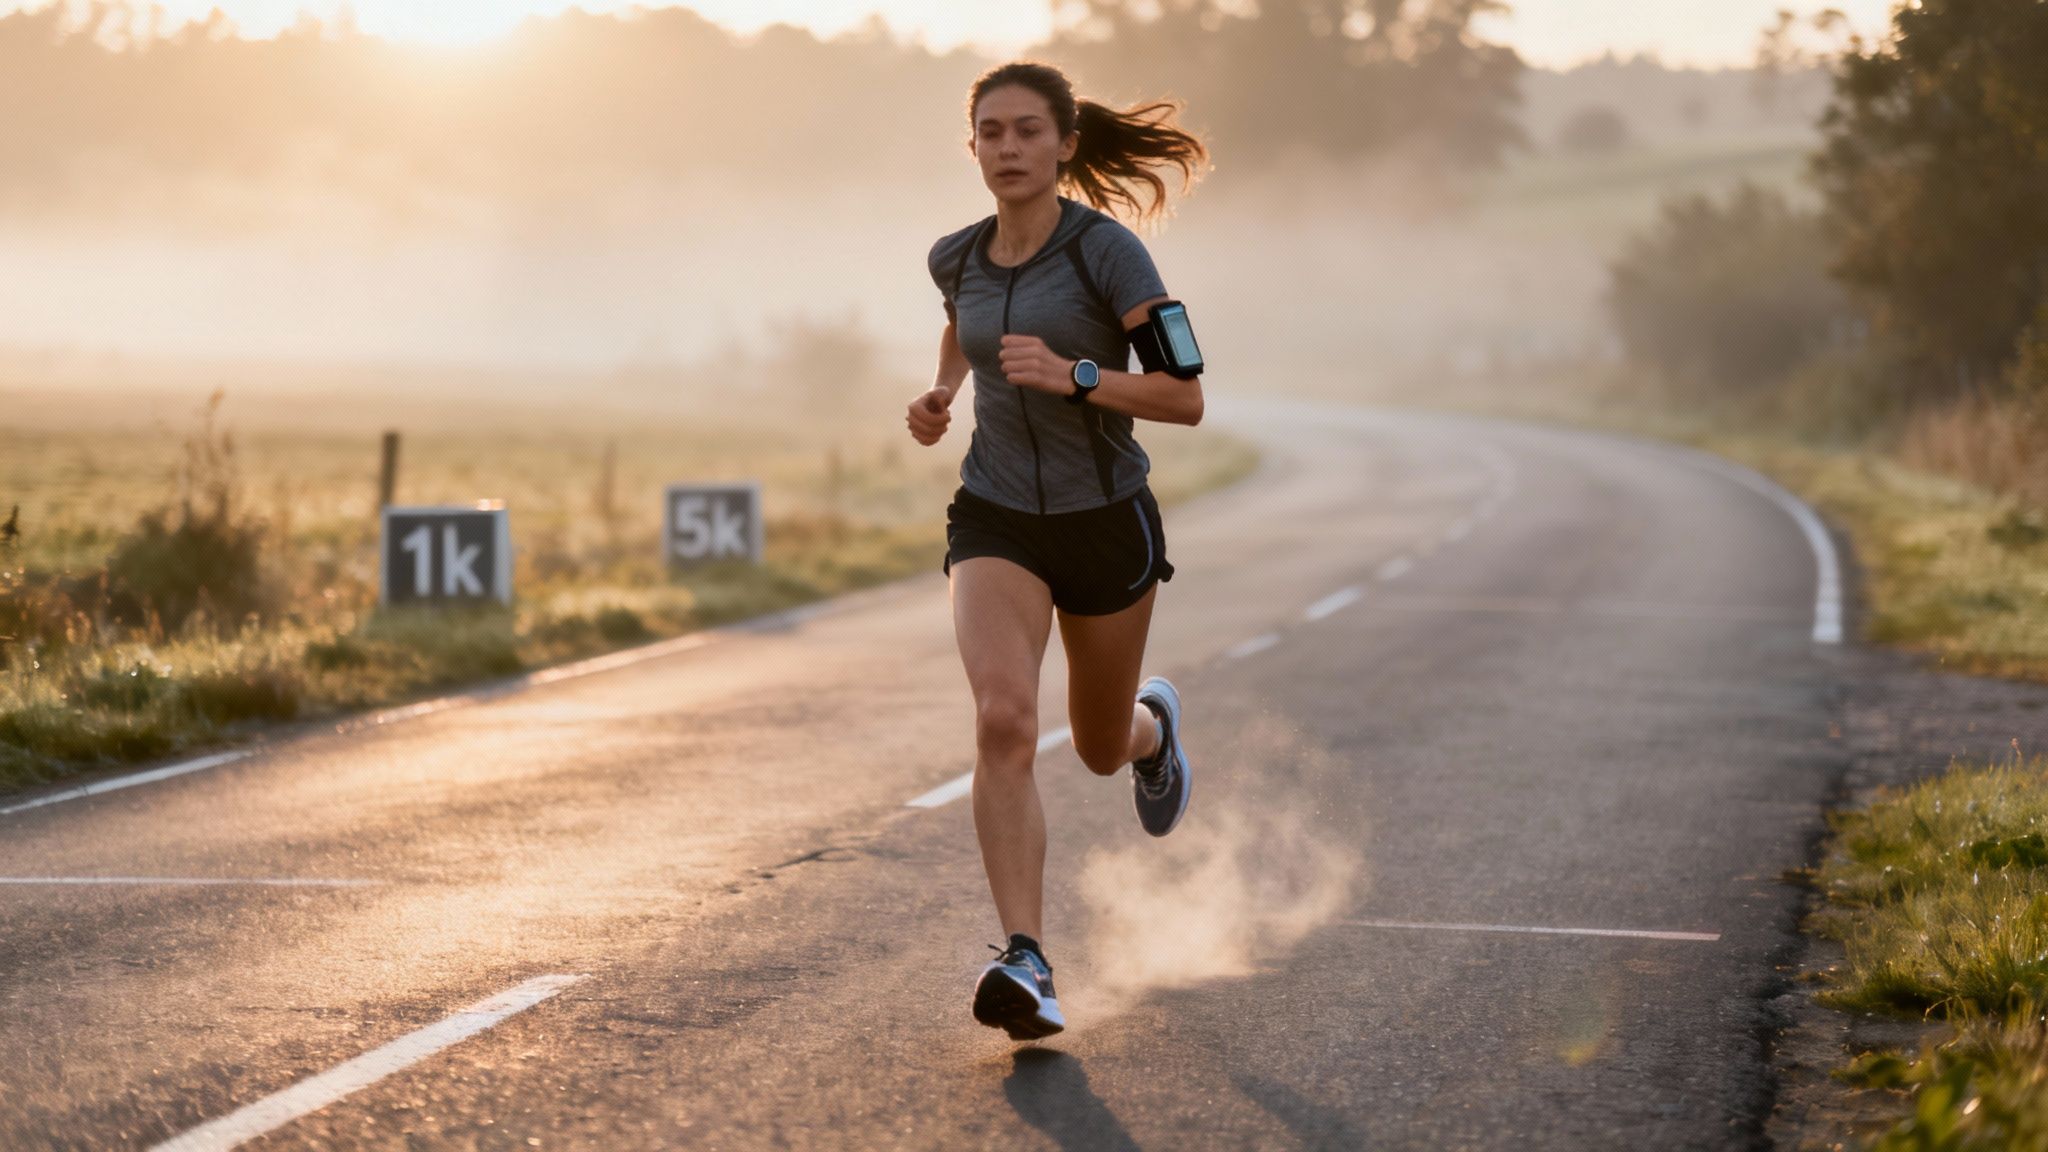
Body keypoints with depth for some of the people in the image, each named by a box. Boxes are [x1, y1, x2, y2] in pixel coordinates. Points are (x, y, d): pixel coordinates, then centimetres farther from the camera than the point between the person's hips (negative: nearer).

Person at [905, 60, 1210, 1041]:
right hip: (996, 523, 2)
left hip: (1106, 520, -2)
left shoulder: (1107, 250, -14)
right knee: (1004, 719, -24)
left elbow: (1185, 398, -16)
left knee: (1100, 749, 17)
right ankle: (1026, 963, -28)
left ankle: (1152, 724, 58)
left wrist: (1072, 375, -29)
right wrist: (940, 396, 7)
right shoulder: (957, 258, 0)